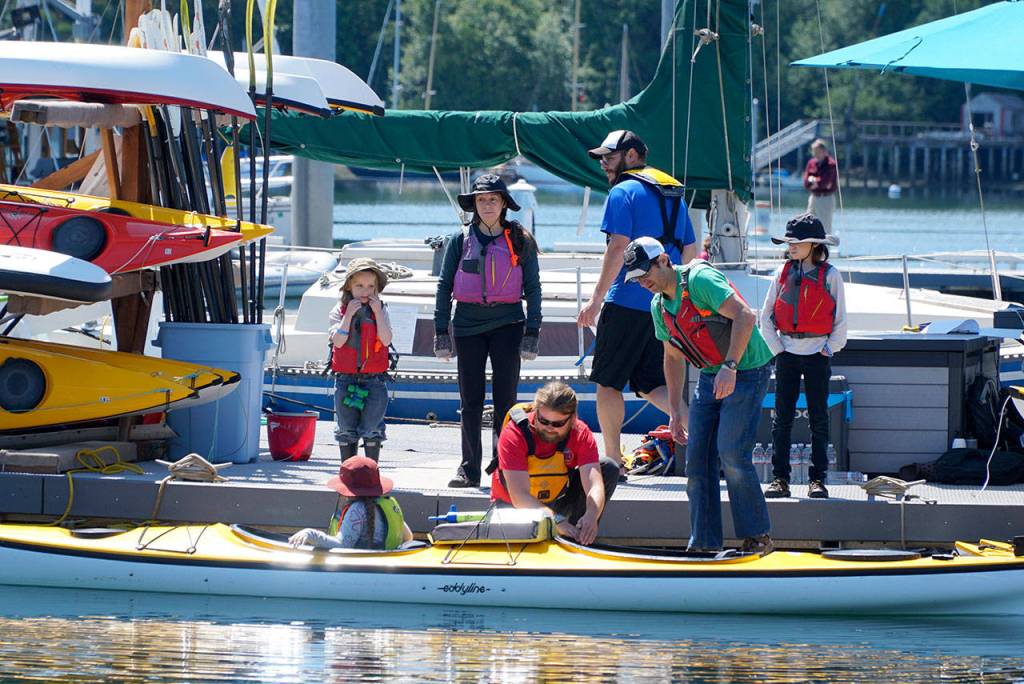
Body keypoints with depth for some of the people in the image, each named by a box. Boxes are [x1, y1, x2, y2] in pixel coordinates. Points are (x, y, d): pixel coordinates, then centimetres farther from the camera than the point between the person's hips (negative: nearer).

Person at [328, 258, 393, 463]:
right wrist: (349, 315, -15)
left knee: (372, 430, 1)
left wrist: (377, 313, -13)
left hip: (374, 378, 0)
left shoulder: (380, 310, 3)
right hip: (346, 378, 0)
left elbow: (386, 340, -10)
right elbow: (338, 341, -11)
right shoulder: (340, 311, 2)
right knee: (346, 430, 6)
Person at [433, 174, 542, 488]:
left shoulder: (519, 241, 4)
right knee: (471, 400, 3)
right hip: (468, 325, 1)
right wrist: (441, 332, 2)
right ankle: (469, 469, 7)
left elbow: (533, 288, 5)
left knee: (505, 398, -2)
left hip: (507, 324, -1)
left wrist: (532, 332, -1)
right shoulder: (461, 241, 6)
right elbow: (445, 286, 8)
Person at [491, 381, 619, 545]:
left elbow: (594, 485, -28)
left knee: (609, 468, -13)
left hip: (556, 503, 3)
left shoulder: (580, 433, -17)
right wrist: (557, 521, -51)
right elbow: (519, 495, -36)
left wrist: (591, 517, -51)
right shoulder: (514, 434, -27)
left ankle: (581, 537, -9)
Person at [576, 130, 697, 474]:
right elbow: (690, 251, 19)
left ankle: (613, 459, 4)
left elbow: (618, 247, -17)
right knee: (650, 384, 10)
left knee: (608, 381, 4)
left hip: (628, 301, -7)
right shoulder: (673, 194, 17)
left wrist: (596, 299, -16)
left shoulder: (623, 192, -7)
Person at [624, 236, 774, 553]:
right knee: (698, 458, 1)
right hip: (709, 377, 8)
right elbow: (673, 358, 19)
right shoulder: (660, 306, 8)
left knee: (732, 454, -16)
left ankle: (757, 537, -5)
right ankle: (705, 542, 7)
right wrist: (675, 410, 15)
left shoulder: (700, 280, -19)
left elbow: (745, 316, -28)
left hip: (746, 370, -8)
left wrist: (730, 366, -34)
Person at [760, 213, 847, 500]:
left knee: (818, 419, 1)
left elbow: (840, 319, 3)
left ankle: (818, 479, 6)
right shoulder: (783, 273, 6)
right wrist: (776, 347, 2)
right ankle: (780, 478, 4)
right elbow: (766, 315, 10)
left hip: (817, 354, -2)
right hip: (787, 354, 3)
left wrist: (829, 348, -4)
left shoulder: (830, 275, -2)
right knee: (782, 417, 1)